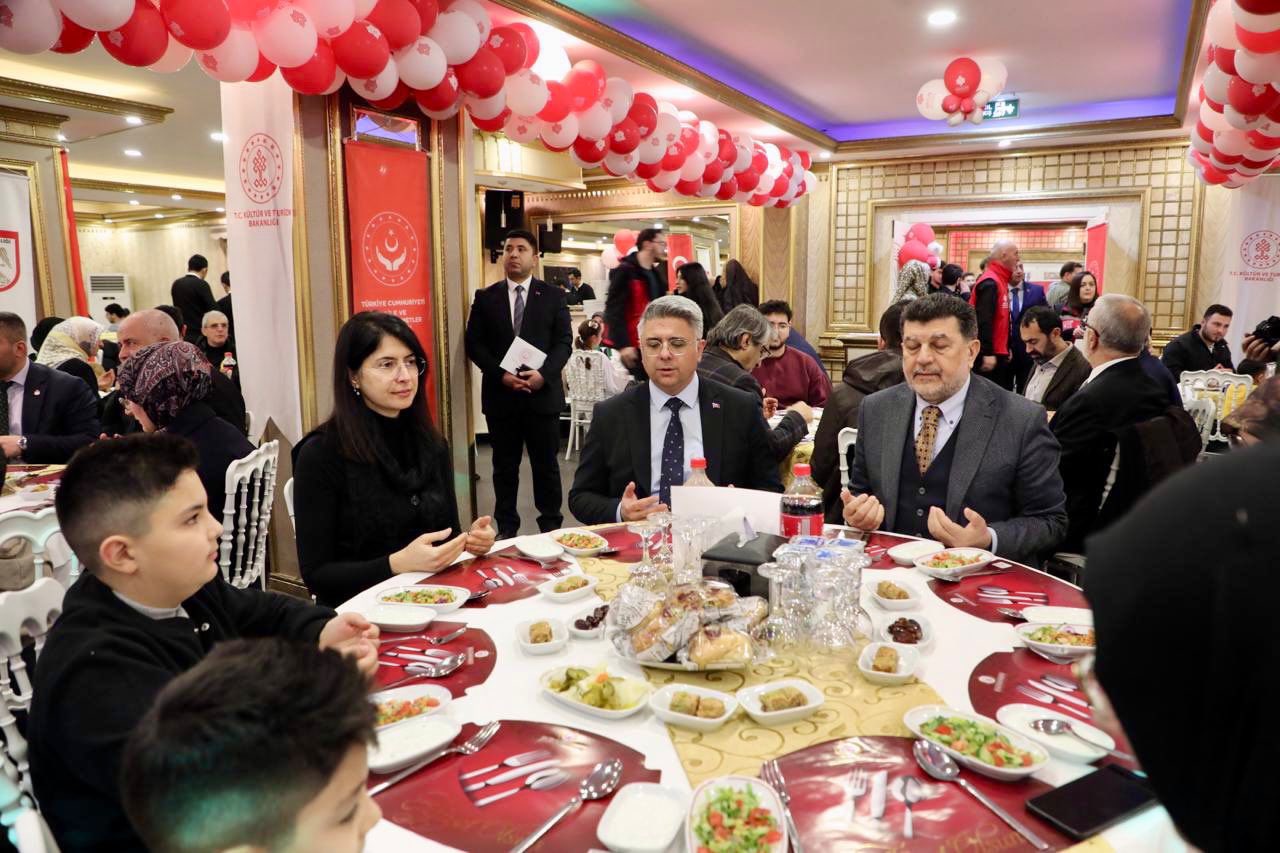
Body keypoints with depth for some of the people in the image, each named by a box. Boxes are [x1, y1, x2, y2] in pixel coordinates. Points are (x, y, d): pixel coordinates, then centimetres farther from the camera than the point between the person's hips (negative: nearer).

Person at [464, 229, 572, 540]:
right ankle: (507, 527, 19)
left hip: (543, 393, -1)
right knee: (505, 466, 9)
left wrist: (544, 374, -17)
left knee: (546, 464, 7)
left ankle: (551, 526, 18)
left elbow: (563, 341, -1)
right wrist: (501, 375, -13)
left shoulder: (553, 296, 5)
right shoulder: (485, 297, 7)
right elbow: (475, 344, 2)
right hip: (500, 394, 1)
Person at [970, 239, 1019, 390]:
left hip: (998, 353, 10)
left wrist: (1007, 348, 20)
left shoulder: (1000, 280, 16)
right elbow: (983, 321, -23)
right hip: (989, 355, -10)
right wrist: (987, 353, -25)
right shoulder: (990, 283, -15)